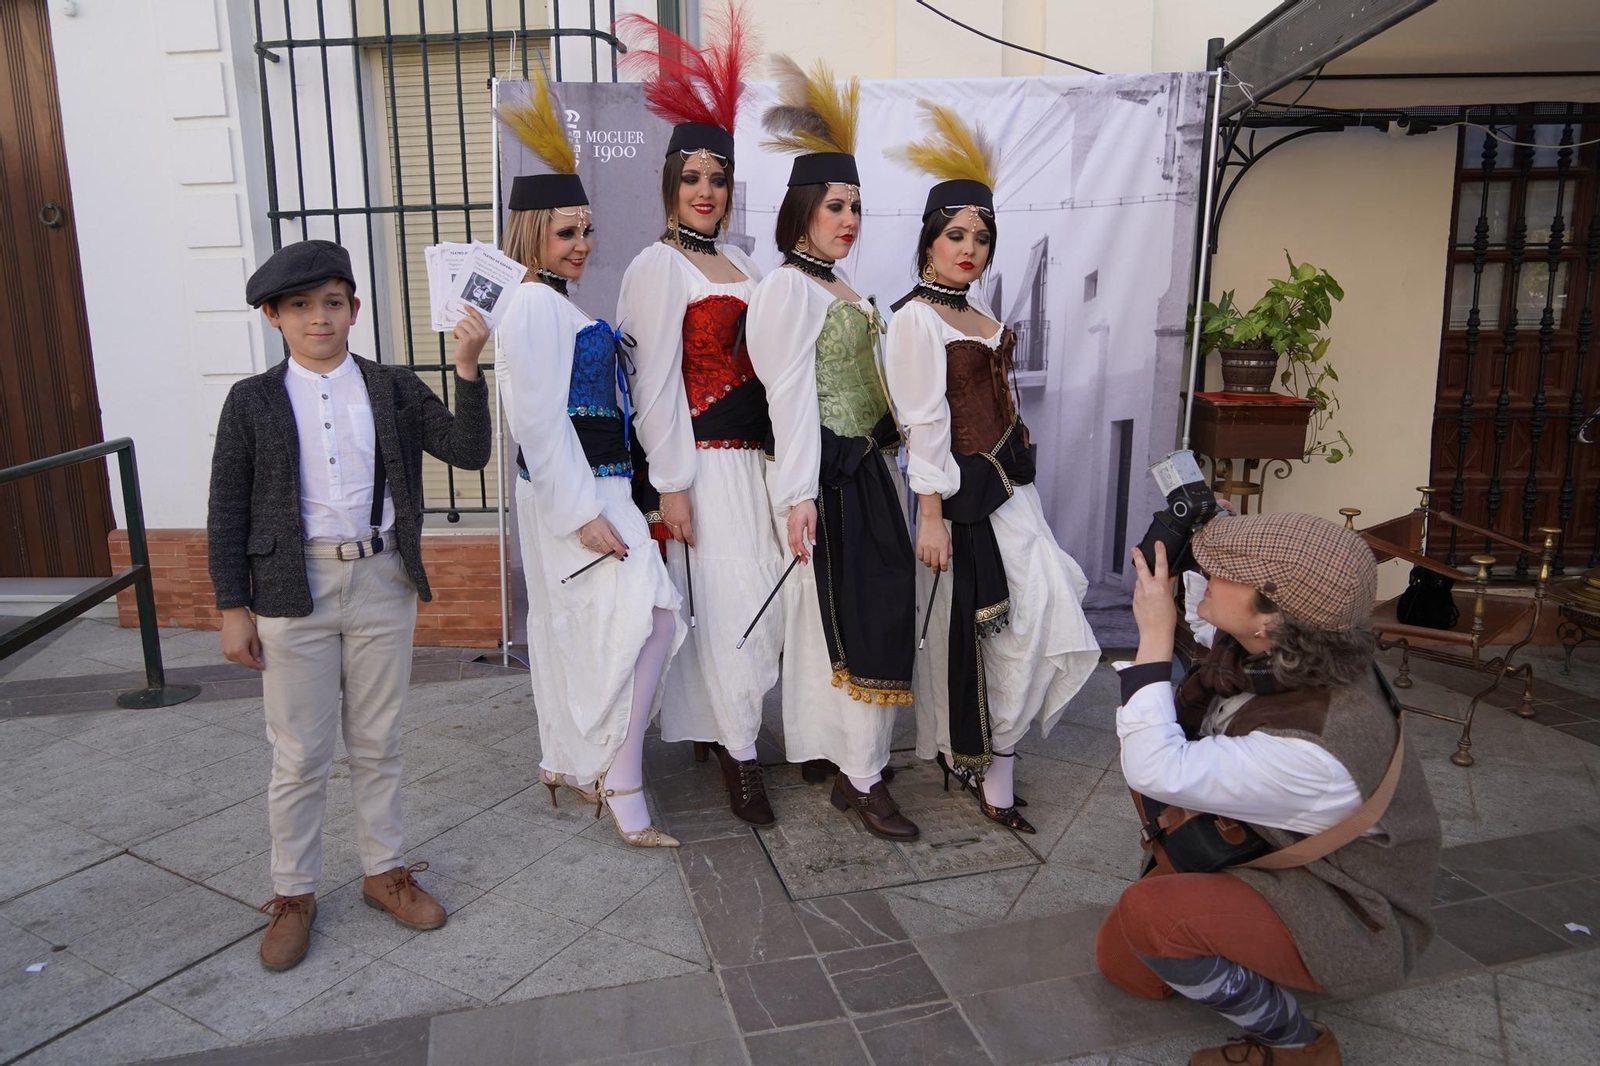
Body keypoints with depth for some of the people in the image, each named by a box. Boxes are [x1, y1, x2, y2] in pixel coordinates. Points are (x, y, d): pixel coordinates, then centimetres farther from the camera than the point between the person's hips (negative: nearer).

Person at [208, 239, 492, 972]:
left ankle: (384, 871, 31)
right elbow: (228, 511, 1)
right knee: (299, 755, 8)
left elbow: (469, 453, -8)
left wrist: (467, 371, -19)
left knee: (378, 744, 14)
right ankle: (292, 894, 26)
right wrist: (232, 607, -3)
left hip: (382, 583, 1)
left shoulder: (394, 389, 3)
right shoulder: (252, 401, 0)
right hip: (294, 588, -1)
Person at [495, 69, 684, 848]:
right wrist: (583, 513, -22)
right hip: (576, 491, -11)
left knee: (575, 629, 17)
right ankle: (621, 781, -8)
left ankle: (568, 765, 30)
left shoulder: (555, 304, 17)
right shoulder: (534, 304, -14)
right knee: (650, 615, -15)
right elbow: (539, 421, -20)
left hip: (587, 487, 11)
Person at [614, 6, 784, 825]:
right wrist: (670, 484, -13)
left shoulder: (738, 262, 17)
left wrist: (783, 469, 14)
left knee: (762, 596, 10)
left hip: (753, 456, 8)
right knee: (725, 602, -4)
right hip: (703, 460, -8)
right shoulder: (658, 265, -6)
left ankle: (716, 725, 28)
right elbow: (656, 381, -10)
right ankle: (739, 756, 9)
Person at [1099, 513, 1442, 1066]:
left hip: (1345, 921, -7)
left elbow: (1156, 771, -36)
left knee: (1148, 912, -30)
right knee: (1120, 960, 8)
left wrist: (1155, 636, -32)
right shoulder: (1270, 653, -16)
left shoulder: (1311, 748, -40)